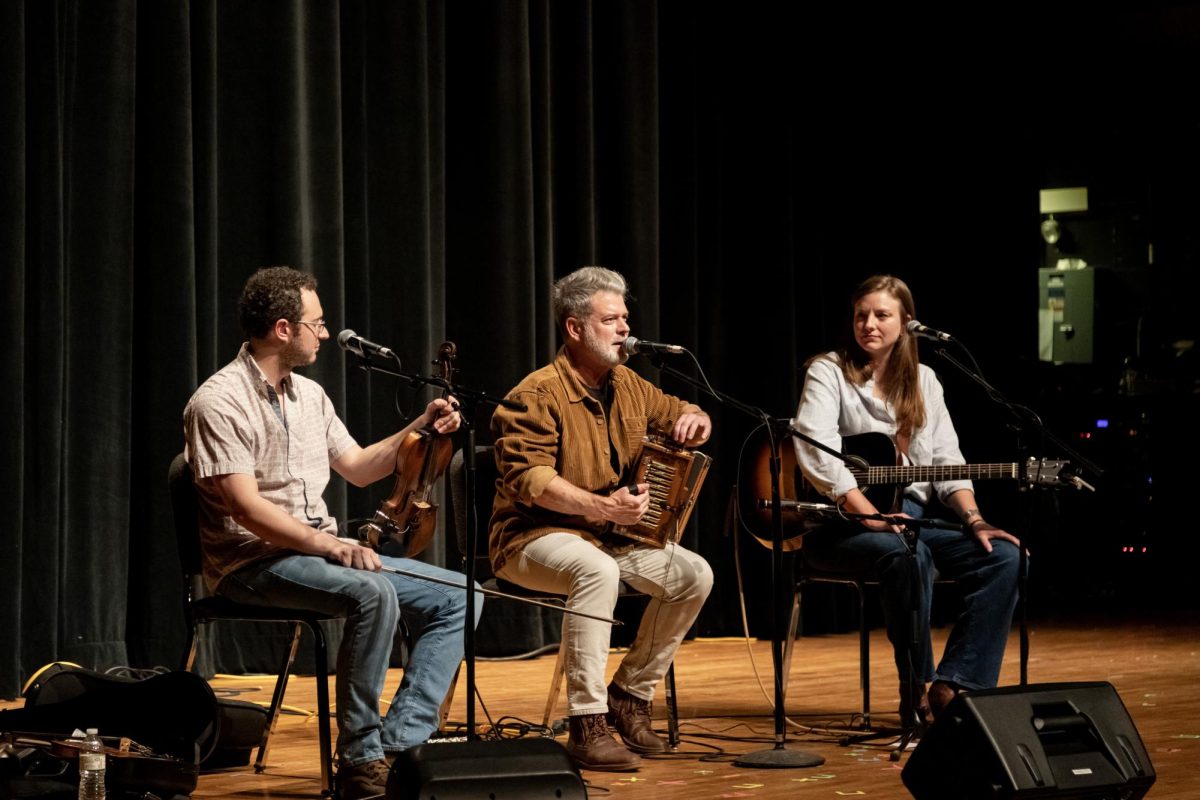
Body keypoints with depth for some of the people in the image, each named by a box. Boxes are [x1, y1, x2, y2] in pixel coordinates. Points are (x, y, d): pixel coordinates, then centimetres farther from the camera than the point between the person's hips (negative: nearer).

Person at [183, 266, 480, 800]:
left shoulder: (309, 395, 14)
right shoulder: (219, 403, -13)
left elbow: (358, 468, 23)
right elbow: (246, 507, -22)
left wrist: (420, 430, 10)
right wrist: (328, 543, -30)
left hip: (321, 553, 9)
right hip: (252, 562, -9)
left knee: (456, 598, -4)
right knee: (373, 593, -35)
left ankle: (400, 742, -15)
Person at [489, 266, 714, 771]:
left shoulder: (627, 385, 9)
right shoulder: (538, 395, -15)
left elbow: (677, 412, 23)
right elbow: (528, 477, -25)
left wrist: (694, 420, -3)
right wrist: (601, 507, -35)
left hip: (611, 536, 8)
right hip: (536, 536, -8)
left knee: (694, 575, -10)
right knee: (597, 571, -38)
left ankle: (631, 695, 4)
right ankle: (587, 726, -33)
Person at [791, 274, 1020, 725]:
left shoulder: (923, 381, 16)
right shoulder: (829, 372, -1)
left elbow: (947, 460, 10)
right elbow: (815, 452, -17)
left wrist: (972, 519, -8)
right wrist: (870, 516, -26)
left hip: (912, 514, 6)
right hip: (840, 521, -6)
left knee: (1002, 555, -16)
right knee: (908, 554, -37)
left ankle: (953, 687, -18)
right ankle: (916, 693, -24)